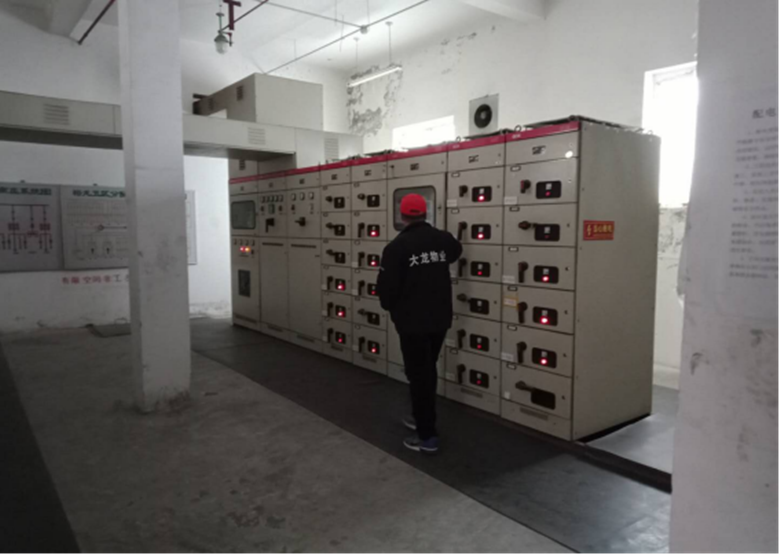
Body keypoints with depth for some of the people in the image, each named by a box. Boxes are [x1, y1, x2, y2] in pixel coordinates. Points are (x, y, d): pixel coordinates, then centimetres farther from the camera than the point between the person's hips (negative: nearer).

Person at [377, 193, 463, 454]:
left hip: (413, 321, -6)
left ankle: (427, 437, 7)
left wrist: (391, 307, 7)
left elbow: (387, 286, -14)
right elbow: (456, 252, 27)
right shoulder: (443, 239, 3)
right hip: (440, 318, 6)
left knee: (418, 375, 2)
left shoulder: (397, 247, -16)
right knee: (428, 371, 21)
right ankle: (424, 419, 35)